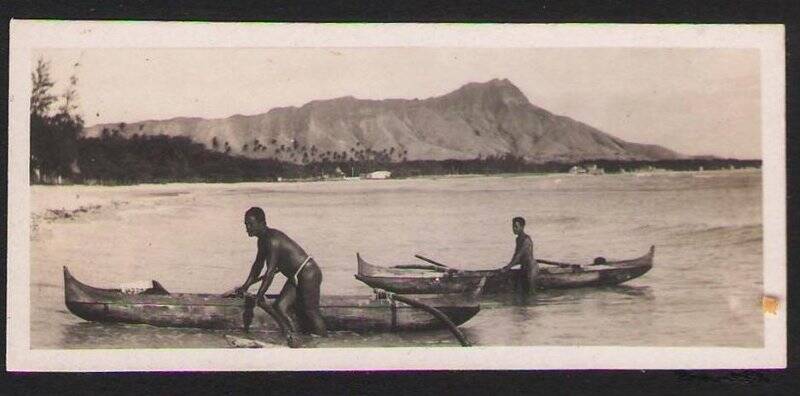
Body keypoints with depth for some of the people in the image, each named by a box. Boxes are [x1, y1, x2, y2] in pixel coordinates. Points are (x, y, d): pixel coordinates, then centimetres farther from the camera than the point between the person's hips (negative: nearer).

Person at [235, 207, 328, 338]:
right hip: (295, 278, 10)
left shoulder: (273, 240, -23)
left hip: (308, 274, -10)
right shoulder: (263, 240, 9)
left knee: (311, 312, -7)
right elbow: (258, 265, 21)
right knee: (279, 308, 1)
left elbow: (270, 271, -25)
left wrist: (259, 295, -22)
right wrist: (245, 287, 19)